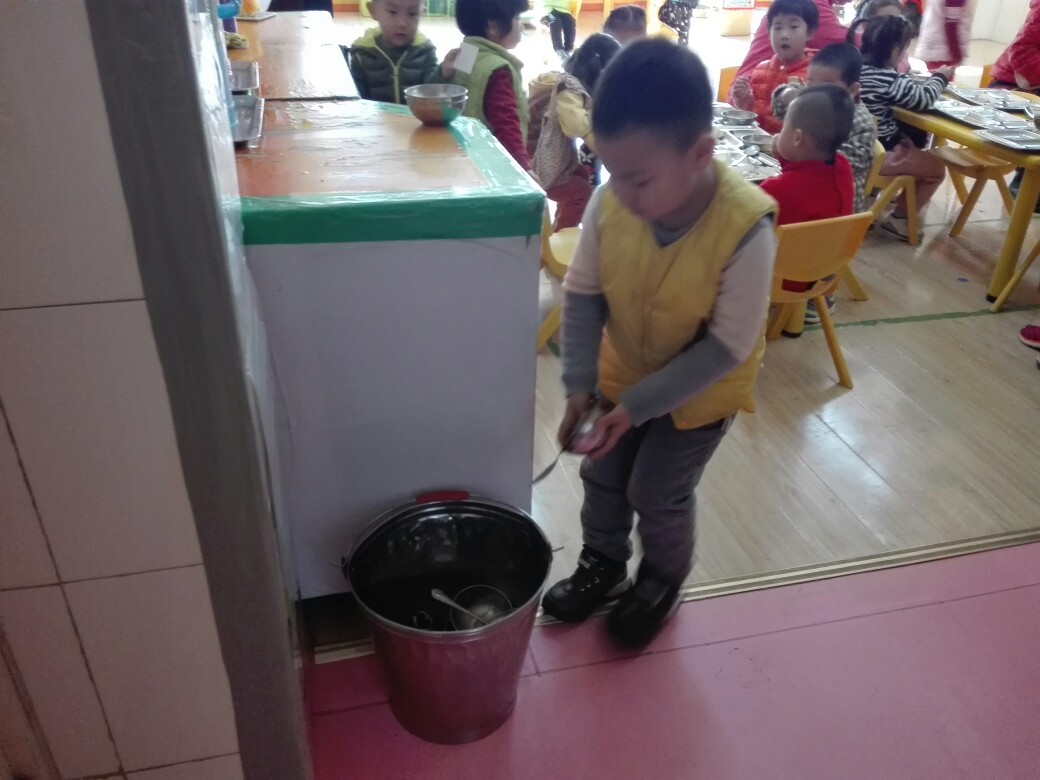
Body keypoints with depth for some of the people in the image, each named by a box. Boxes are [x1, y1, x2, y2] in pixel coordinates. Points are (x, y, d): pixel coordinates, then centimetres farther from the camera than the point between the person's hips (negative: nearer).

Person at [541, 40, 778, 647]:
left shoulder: (746, 229, -35)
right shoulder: (610, 203, -24)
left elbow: (727, 348, -27)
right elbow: (583, 294, -11)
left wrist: (639, 405, -28)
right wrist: (580, 385, -19)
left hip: (699, 391, -4)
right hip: (623, 373, 4)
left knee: (658, 493, 9)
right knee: (603, 477, 17)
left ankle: (663, 581, 40)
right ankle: (603, 566, 45)